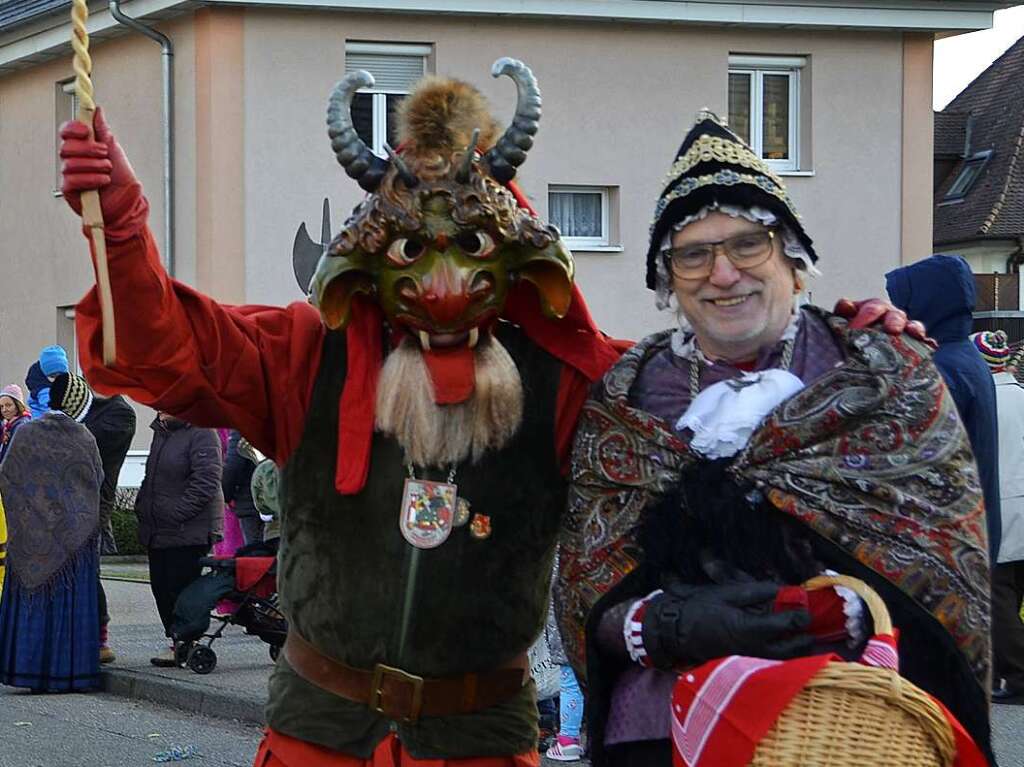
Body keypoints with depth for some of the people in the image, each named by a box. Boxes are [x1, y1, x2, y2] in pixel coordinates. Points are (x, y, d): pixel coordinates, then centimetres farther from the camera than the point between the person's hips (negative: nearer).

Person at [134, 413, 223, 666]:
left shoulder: (201, 434, -13)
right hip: (157, 532, 9)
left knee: (180, 587, -7)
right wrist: (142, 507, 16)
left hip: (189, 531, -9)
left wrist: (176, 514, -20)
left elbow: (206, 481, -19)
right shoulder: (161, 432, 16)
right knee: (161, 588, 10)